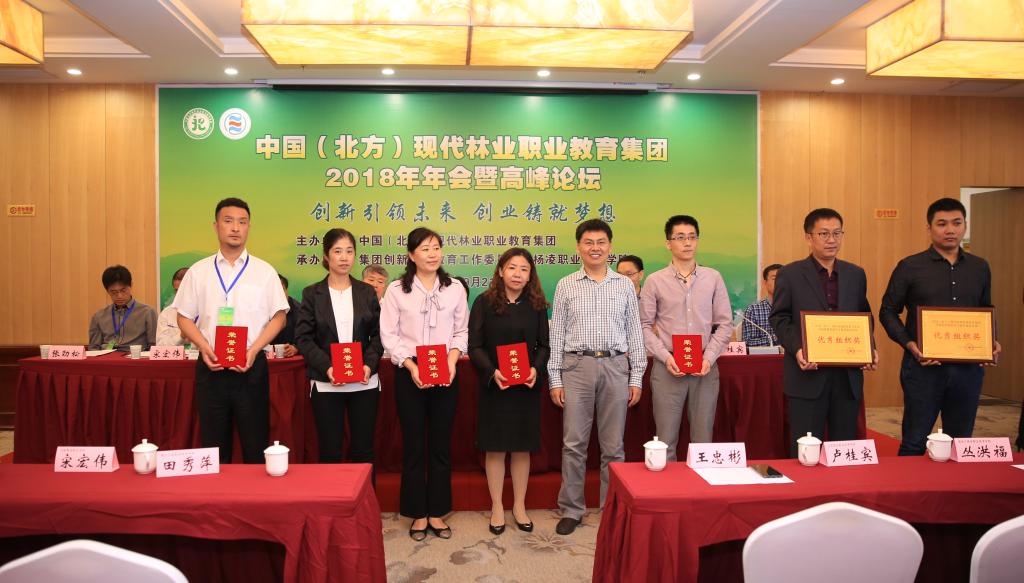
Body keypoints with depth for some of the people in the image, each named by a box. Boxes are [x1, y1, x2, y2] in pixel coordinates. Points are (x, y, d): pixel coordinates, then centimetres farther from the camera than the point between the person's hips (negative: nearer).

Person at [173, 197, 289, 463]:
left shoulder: (264, 271, 3)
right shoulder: (198, 272, 7)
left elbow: (278, 317, 2)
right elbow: (184, 317, 8)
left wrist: (254, 349, -11)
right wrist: (204, 347, -9)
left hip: (251, 366, -1)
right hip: (210, 367, 1)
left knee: (256, 445, 5)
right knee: (213, 444, 10)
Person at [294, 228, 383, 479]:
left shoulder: (367, 292, 8)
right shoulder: (312, 293, 3)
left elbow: (378, 334, 6)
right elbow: (303, 337, -2)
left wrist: (369, 364, -12)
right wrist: (326, 367, -17)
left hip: (364, 382, 1)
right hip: (325, 384, -1)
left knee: (363, 450, 6)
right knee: (329, 451, 4)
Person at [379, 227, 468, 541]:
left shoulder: (455, 289, 4)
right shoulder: (396, 290, -1)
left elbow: (461, 331, 7)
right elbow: (388, 335, -3)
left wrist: (452, 360, -10)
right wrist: (411, 366, -14)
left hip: (446, 375, 2)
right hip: (409, 374, -1)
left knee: (441, 444, 8)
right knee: (413, 444, 6)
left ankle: (437, 513, 21)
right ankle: (418, 514, 19)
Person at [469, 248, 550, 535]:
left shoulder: (536, 305, 4)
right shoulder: (484, 302, -3)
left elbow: (544, 345, 6)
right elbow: (474, 346, -4)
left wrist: (536, 368, -13)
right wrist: (492, 372, -19)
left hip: (526, 386, 2)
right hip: (493, 386, -2)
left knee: (522, 447, 10)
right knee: (495, 447, 6)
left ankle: (519, 506, 25)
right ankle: (497, 507, 21)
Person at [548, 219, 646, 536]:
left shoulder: (625, 285, 8)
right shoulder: (566, 285, 5)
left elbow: (634, 333, 8)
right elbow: (556, 335, 5)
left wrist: (636, 378, 3)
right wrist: (555, 379, 0)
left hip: (616, 367, 1)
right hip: (577, 366, 0)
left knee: (613, 445, 8)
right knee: (574, 443, 4)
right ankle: (572, 509, 17)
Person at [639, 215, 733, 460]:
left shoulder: (713, 278, 6)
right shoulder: (655, 281, 1)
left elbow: (725, 324, 6)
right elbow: (644, 326, 2)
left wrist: (709, 358, -5)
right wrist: (665, 357, -10)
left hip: (705, 367, 2)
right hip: (667, 368, -1)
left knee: (703, 440, 8)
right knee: (666, 441, 3)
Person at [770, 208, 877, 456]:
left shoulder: (856, 274, 12)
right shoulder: (789, 274, -1)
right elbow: (779, 319, -2)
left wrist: (870, 348, 0)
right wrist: (797, 349, -17)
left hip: (848, 374, 4)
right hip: (808, 373, -4)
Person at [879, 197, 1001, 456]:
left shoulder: (980, 268, 9)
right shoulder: (909, 267, -3)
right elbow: (888, 311, -1)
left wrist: (991, 342, 1)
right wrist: (910, 344, -14)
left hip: (968, 367, 4)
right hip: (923, 366, -4)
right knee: (914, 443, 3)